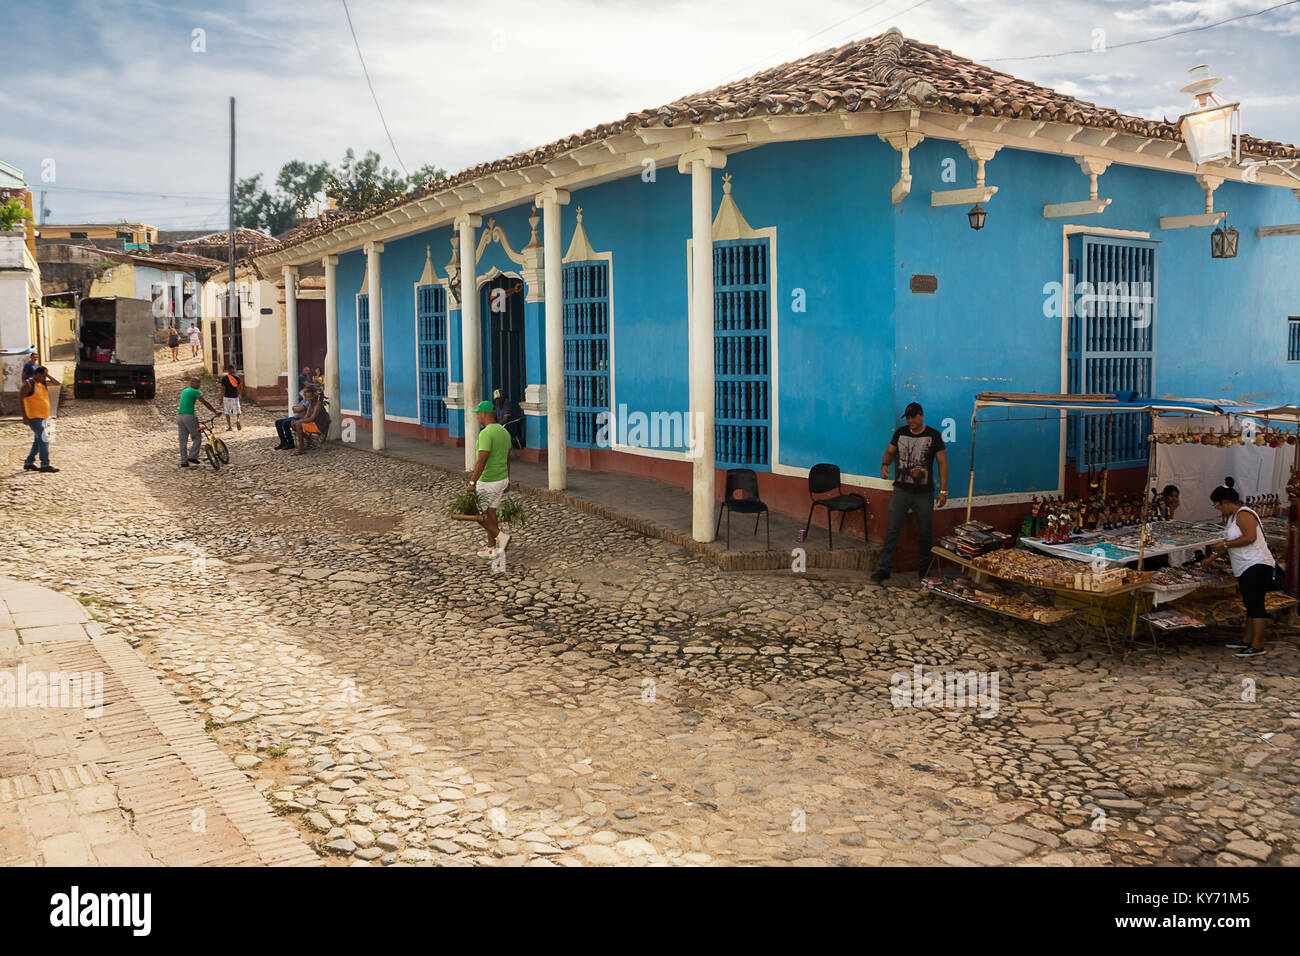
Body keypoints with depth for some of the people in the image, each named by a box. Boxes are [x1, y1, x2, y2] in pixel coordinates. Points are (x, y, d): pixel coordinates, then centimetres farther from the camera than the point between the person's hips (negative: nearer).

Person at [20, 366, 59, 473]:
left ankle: (29, 463, 22)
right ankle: (45, 465, -15)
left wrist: (48, 375, 2)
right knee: (43, 439, -14)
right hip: (34, 417, -9)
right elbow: (21, 400, -13)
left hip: (44, 417, 9)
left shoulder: (42, 383, 13)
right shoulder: (28, 384, -10)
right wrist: (24, 417, -17)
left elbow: (56, 383, 16)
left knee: (39, 441, 14)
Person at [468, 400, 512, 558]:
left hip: (487, 483, -8)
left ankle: (500, 536, -3)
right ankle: (491, 549, 20)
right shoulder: (504, 432, 5)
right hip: (501, 479, 8)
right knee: (490, 512, 17)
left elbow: (481, 461, -27)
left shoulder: (486, 434, -24)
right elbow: (507, 459, 13)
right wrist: (507, 480, 21)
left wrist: (472, 482, -20)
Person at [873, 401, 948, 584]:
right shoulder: (900, 433, 5)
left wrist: (943, 490, -7)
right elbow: (890, 451, 14)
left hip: (924, 494, -2)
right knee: (892, 529, -3)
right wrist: (884, 464, -10)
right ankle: (885, 569, 1)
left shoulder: (933, 436, -4)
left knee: (924, 533, 9)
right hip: (901, 490, 2)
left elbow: (942, 463, -2)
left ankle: (924, 570, 24)